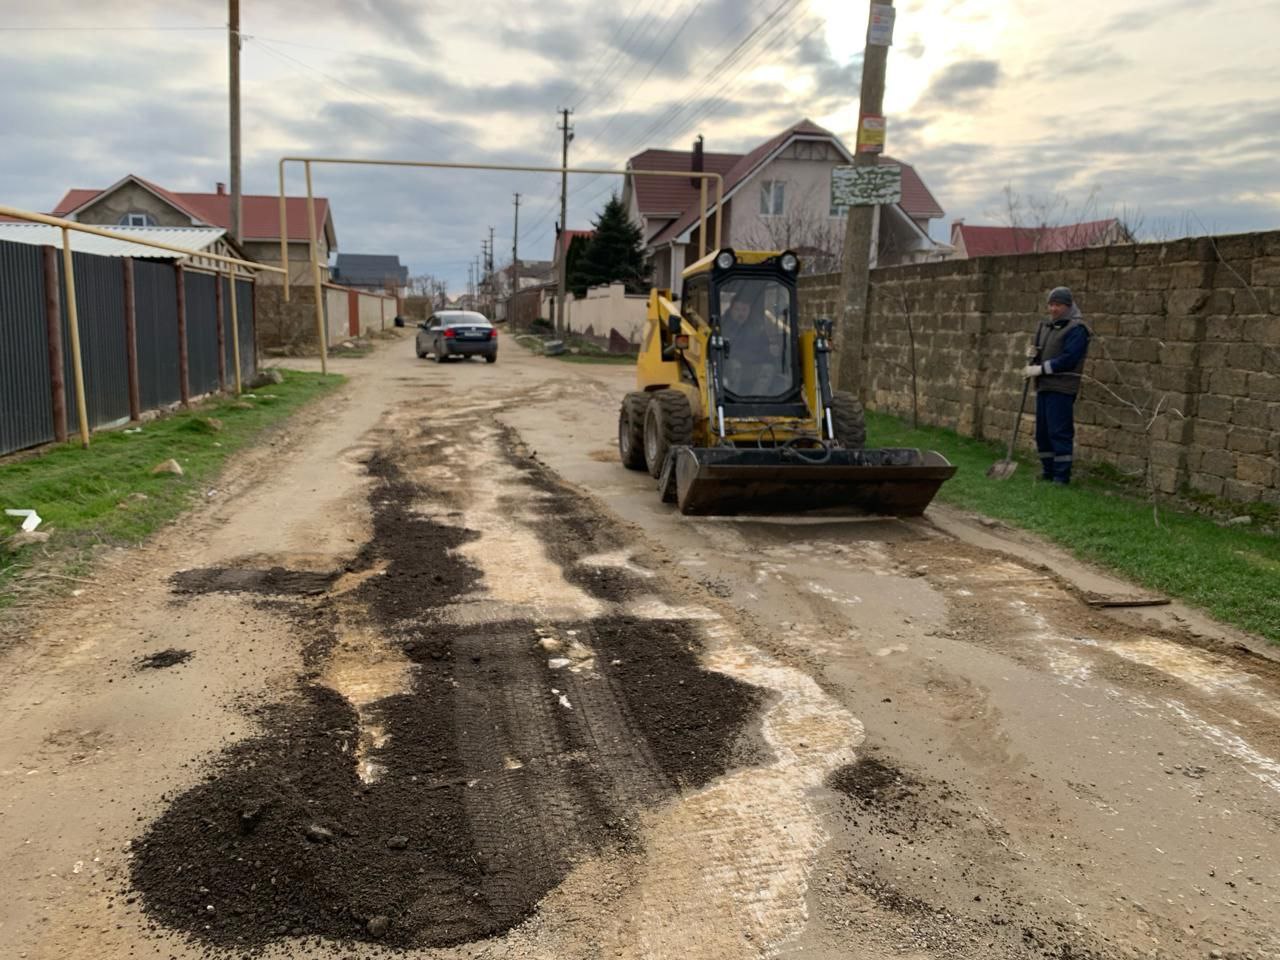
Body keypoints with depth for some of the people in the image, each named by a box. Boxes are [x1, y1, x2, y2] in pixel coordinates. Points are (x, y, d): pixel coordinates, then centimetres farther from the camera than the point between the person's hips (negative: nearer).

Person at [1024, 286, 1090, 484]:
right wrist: (1032, 365, 2)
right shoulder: (1046, 325, 16)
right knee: (1042, 431, 11)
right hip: (1043, 386, 8)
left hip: (1061, 388, -8)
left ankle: (1062, 475, -2)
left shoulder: (1076, 328, -9)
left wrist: (1041, 369, -16)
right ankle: (1048, 470, 21)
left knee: (1060, 432, -8)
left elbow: (1069, 359, -17)